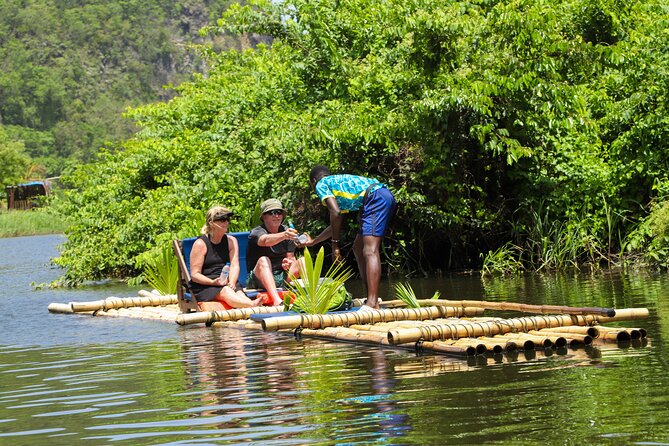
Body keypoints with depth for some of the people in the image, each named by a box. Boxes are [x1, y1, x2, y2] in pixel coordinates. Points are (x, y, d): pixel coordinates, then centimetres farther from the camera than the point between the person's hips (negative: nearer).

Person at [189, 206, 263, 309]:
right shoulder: (200, 244, -3)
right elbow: (195, 274, -7)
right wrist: (213, 282, -22)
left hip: (225, 283, 5)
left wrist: (231, 285, -19)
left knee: (239, 292, -30)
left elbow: (235, 266, -1)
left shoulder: (231, 241, 12)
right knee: (226, 292, -36)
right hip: (203, 287, -5)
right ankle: (253, 305, -64)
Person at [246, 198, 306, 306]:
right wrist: (283, 236, -54)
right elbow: (266, 240, -34)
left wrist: (289, 263, -14)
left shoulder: (286, 231, 9)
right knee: (264, 260, -34)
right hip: (258, 280, -5)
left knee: (302, 261, -13)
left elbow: (291, 257, 11)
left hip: (281, 278, 5)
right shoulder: (256, 232, -10)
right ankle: (277, 301, -55)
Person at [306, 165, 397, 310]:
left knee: (370, 251, -19)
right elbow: (337, 223, 44)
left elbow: (335, 213, -8)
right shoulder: (338, 181, 35)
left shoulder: (321, 184, 9)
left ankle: (372, 304, -32)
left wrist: (335, 244, -3)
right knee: (358, 248, 18)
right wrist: (313, 241, 55)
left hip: (376, 197, -10)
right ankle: (371, 298, 16)